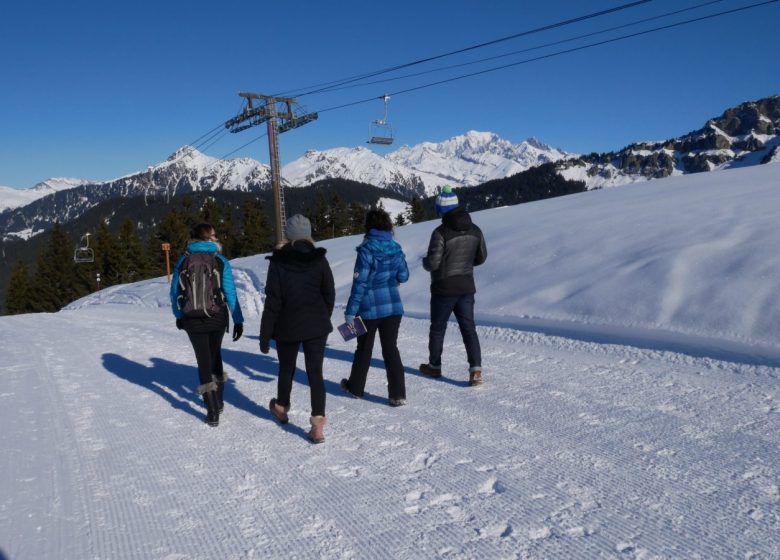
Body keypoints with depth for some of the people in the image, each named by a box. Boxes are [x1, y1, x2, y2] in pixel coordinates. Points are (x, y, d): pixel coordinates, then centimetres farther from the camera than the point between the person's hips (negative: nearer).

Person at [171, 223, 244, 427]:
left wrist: (179, 315, 16)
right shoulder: (220, 261, -7)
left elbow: (175, 292, 4)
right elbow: (230, 292, -9)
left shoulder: (183, 261, -1)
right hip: (218, 318, 0)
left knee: (203, 360, 6)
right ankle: (218, 400, 30)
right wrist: (238, 320, -6)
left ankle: (213, 412, 6)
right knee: (215, 355, 22)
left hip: (192, 320, 0)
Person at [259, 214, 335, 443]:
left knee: (286, 369, 20)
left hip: (287, 328, 0)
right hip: (316, 327, 1)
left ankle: (282, 408, 42)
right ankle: (318, 423, -7)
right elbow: (330, 295, 2)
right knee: (315, 373, 3)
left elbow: (272, 302, -11)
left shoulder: (278, 262, -10)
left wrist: (265, 336, -5)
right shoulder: (319, 259, -5)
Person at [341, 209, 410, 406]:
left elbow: (360, 283, -16)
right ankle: (398, 394, 3)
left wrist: (350, 311, -12)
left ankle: (355, 387, 31)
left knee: (364, 349, 14)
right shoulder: (396, 249, 0)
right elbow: (403, 276, 9)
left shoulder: (366, 250, -14)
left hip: (369, 308, -3)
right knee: (391, 348, 8)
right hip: (393, 307, 3)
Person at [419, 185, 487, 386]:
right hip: (466, 287, 4)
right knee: (469, 328, 6)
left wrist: (425, 262, 3)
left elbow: (432, 263, -20)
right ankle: (476, 369, -6)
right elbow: (481, 257, 11)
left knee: (437, 328, 13)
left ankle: (434, 366, 29)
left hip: (444, 288, -4)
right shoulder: (475, 230, 1)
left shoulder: (441, 232, -19)